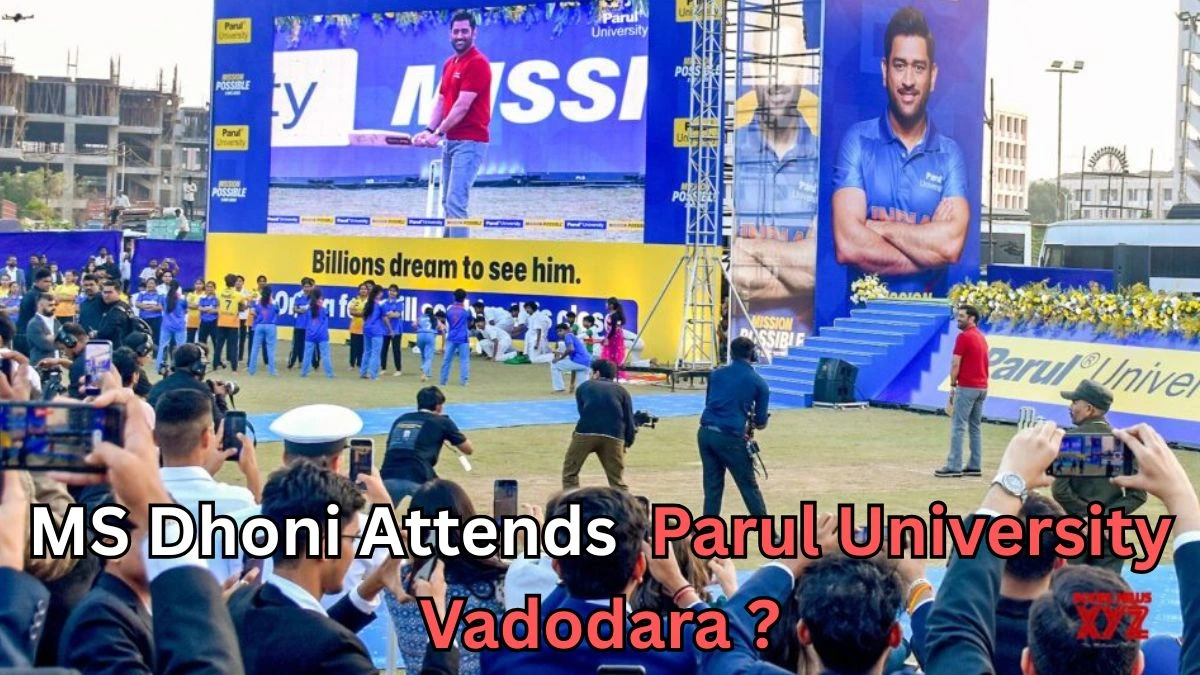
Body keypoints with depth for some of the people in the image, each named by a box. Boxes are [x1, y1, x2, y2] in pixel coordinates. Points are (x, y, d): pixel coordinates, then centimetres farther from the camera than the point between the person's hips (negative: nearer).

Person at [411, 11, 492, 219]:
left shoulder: (477, 63, -12)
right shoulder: (449, 64, 16)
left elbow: (462, 105, -18)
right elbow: (441, 100, 15)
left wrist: (439, 133, -18)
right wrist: (430, 130, 0)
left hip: (469, 141, -9)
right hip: (451, 140, 9)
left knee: (455, 201, -15)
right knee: (447, 201, 12)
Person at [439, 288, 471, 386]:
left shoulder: (449, 309, 3)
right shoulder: (466, 310, -4)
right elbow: (470, 323, 10)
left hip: (451, 338, 3)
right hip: (463, 338, -3)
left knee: (447, 359, 7)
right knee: (464, 360, 3)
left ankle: (443, 380, 9)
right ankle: (463, 381, -2)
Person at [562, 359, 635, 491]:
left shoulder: (584, 387, 26)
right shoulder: (621, 390, 24)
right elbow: (629, 420, 16)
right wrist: (628, 442, 32)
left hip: (586, 432, -1)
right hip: (613, 435, 1)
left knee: (570, 473, 15)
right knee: (617, 481, 10)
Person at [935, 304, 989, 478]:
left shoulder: (963, 337, -11)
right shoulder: (981, 337, 15)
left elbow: (955, 364, -13)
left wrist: (952, 385, -5)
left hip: (966, 387, -9)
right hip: (982, 387, 9)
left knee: (958, 426, -7)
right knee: (976, 427, 11)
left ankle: (954, 466, -9)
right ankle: (974, 466, 12)